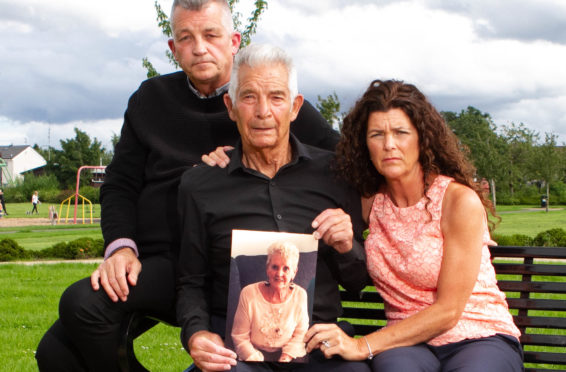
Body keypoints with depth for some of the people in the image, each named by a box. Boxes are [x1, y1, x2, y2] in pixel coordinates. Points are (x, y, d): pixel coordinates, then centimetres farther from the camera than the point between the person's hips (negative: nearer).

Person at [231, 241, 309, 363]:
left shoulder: (300, 295, -6)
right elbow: (240, 337, -6)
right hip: (254, 352, -2)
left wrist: (286, 357, -11)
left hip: (287, 353, 2)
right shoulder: (248, 293, -12)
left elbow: (300, 334, 3)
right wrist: (257, 360, -16)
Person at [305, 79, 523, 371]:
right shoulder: (369, 203, 6)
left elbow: (448, 310, -12)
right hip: (407, 343, 2)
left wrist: (364, 346, -19)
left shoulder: (460, 201, -9)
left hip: (480, 339, -2)